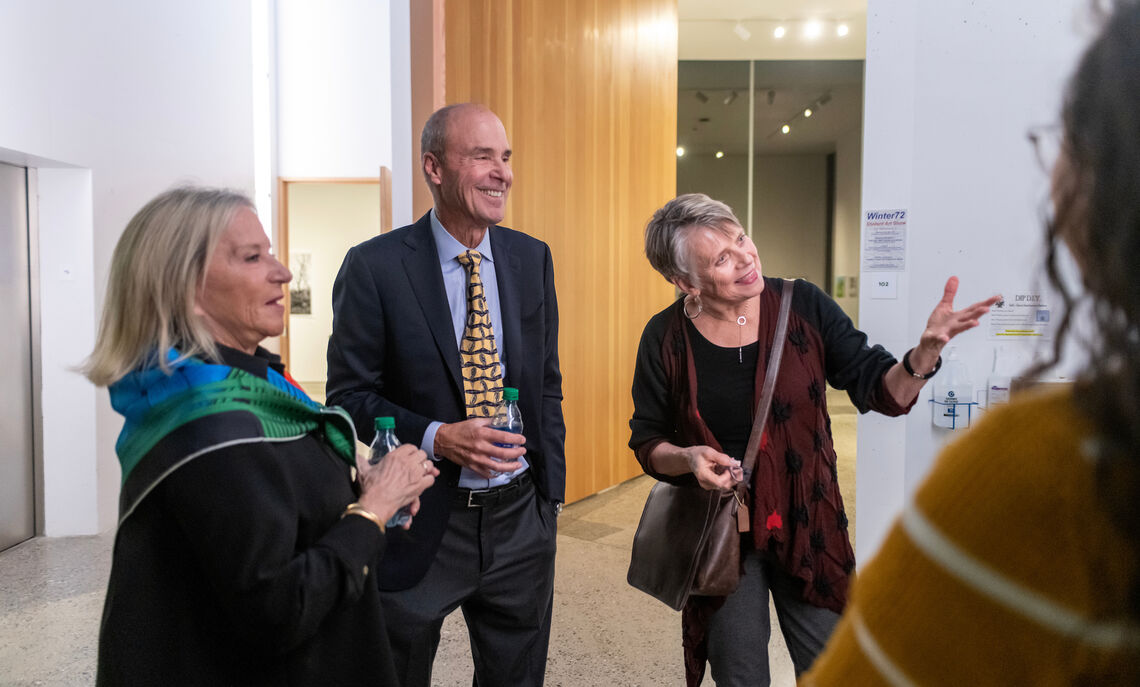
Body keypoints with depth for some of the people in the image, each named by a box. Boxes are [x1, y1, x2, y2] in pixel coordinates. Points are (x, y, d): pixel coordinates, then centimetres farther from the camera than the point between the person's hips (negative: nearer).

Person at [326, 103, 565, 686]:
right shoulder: (375, 266, -12)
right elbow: (349, 395, -8)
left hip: (519, 515, 4)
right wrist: (437, 438, -23)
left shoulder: (532, 258, 2)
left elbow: (547, 382, 8)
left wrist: (551, 492, 5)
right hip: (420, 525, -3)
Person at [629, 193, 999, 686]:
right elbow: (648, 441, -1)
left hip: (807, 524, 1)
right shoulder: (666, 338, -9)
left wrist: (926, 351, -27)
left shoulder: (802, 306, -8)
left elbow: (883, 392, -8)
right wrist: (688, 458, -21)